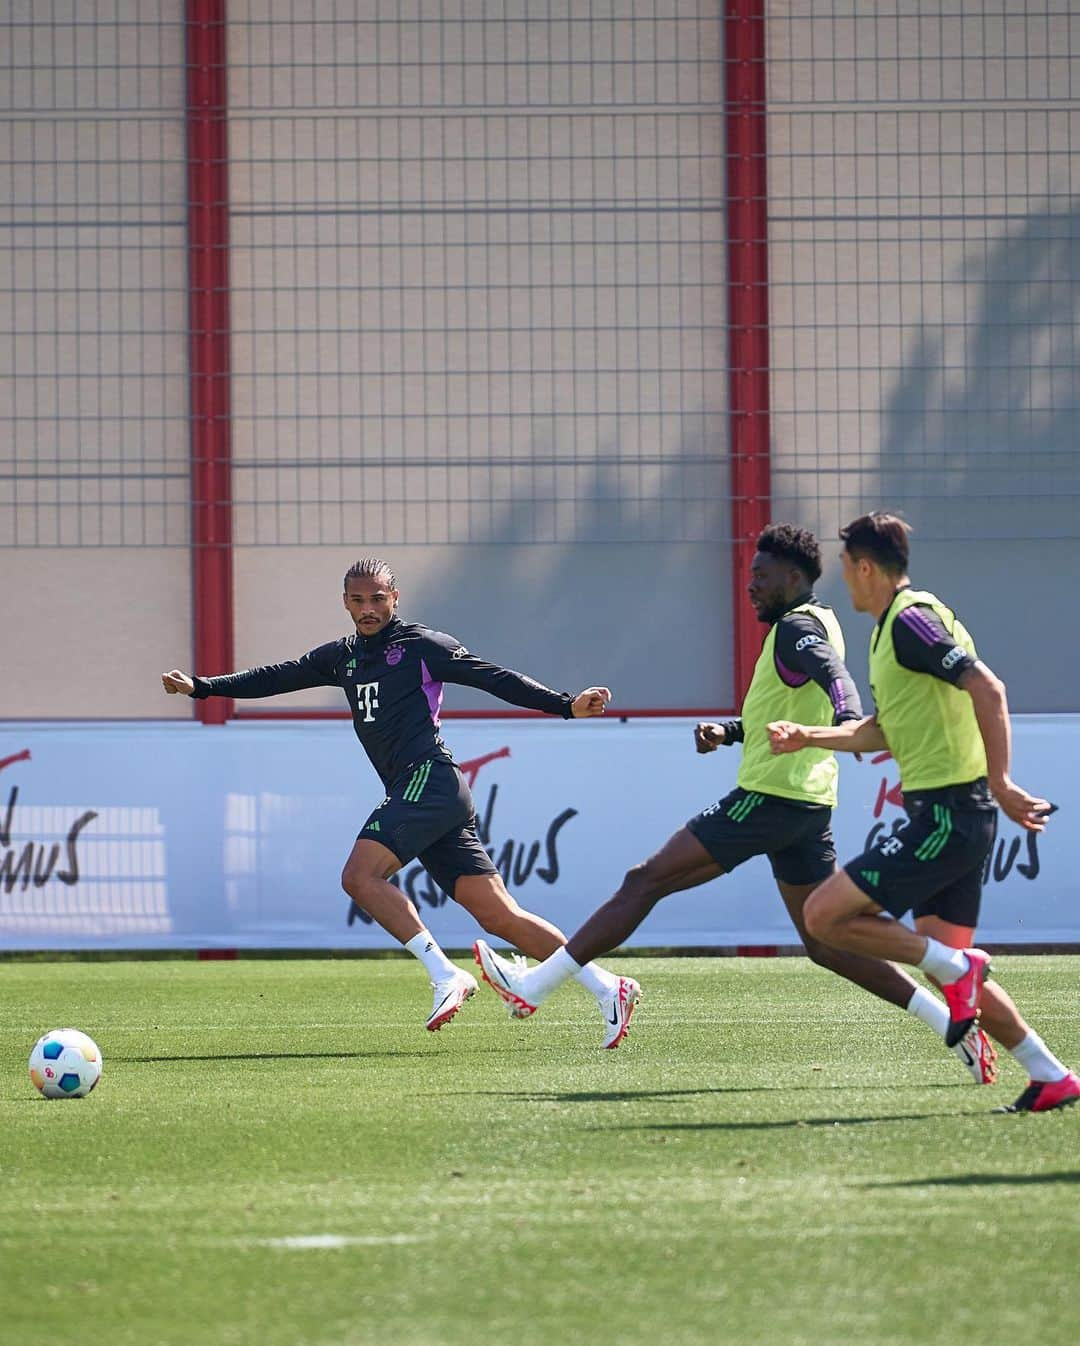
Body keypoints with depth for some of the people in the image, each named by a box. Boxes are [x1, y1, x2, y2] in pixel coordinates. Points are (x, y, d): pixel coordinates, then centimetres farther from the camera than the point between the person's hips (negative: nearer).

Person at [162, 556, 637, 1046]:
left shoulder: (421, 645, 1)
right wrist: (200, 686, 21)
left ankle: (446, 975, -20)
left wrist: (567, 706, -12)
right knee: (498, 916, 0)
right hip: (411, 793, 7)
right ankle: (607, 988, 0)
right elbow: (276, 678, 26)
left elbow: (498, 679, -3)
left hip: (429, 779, -7)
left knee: (360, 874, -20)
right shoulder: (342, 657, 22)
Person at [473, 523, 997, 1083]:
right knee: (825, 942, 8)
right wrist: (728, 732, 21)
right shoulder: (814, 625, 21)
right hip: (807, 805, 10)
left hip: (768, 799, -10)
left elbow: (836, 678, -31)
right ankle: (954, 1024, 1)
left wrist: (847, 721, -50)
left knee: (644, 882, -3)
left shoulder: (798, 626, -10)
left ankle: (535, 985, 0)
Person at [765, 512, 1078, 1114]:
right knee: (949, 963, 11)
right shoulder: (894, 628, 19)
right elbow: (883, 731, 31)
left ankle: (956, 970, -8)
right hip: (954, 817, 10)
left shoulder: (911, 620, -13)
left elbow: (988, 690, -22)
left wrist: (1000, 781, -25)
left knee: (825, 914, -10)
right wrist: (809, 737, 32)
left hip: (946, 812, -10)